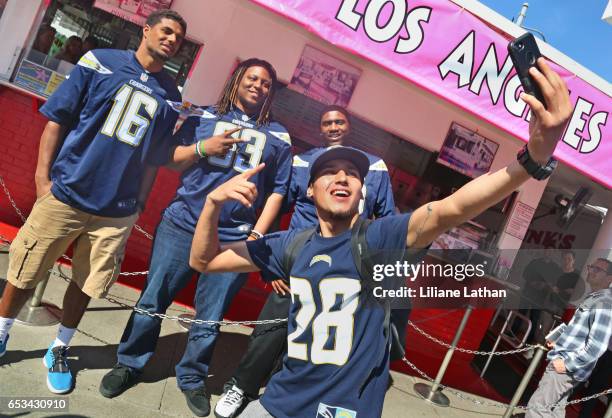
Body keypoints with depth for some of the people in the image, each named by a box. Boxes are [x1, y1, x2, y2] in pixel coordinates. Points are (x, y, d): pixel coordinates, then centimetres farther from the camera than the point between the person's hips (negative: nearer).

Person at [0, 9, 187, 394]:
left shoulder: (171, 96, 6)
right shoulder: (100, 61, -1)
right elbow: (57, 120, -1)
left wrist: (138, 206, 9)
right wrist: (43, 177, -6)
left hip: (117, 211, 2)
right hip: (65, 194, -2)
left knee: (85, 285, 11)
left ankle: (59, 350, 33)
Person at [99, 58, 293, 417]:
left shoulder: (279, 136, 8)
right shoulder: (204, 116, 8)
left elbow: (278, 190, 6)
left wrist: (256, 235, -2)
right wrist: (202, 148, -7)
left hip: (233, 239, 0)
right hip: (181, 225, 0)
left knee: (209, 320, 9)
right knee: (152, 302, 10)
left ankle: (192, 379, 30)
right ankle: (129, 365, 31)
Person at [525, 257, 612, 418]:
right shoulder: (592, 298, 15)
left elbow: (596, 346, -25)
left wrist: (567, 363, -22)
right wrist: (559, 343, 15)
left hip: (567, 368, -10)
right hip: (565, 361, 10)